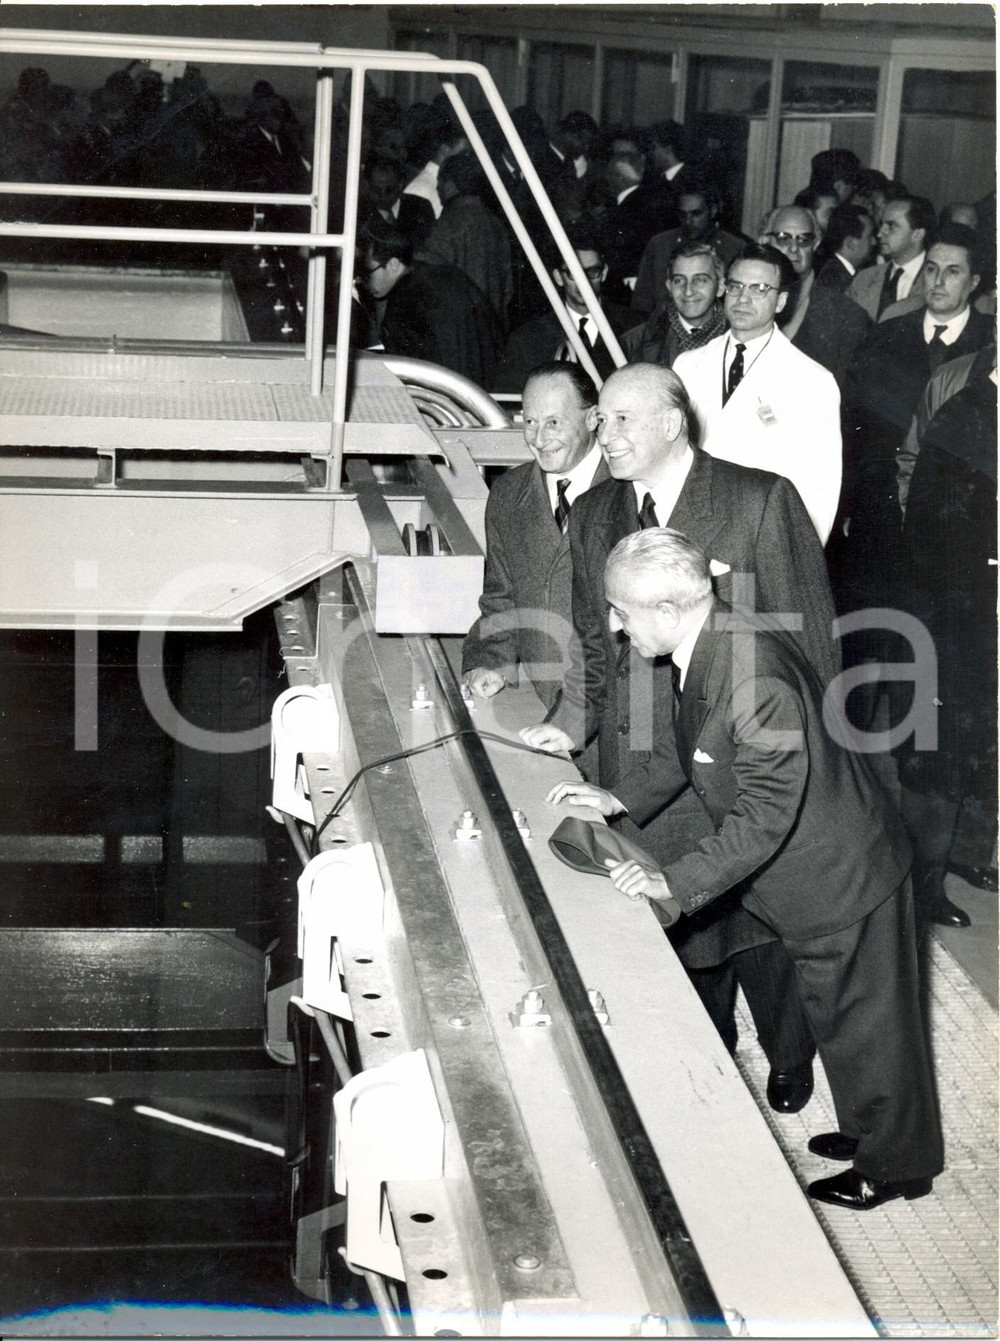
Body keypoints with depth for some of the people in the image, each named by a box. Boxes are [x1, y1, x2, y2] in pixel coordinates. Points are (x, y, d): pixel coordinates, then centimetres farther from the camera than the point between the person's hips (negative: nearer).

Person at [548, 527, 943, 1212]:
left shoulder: (754, 674, -35)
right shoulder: (704, 653, -4)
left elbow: (766, 811, -31)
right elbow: (686, 752, 14)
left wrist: (677, 883, -29)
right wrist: (621, 799, 6)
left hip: (844, 877, -9)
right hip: (809, 876, 9)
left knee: (864, 1025, 10)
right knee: (838, 1018, 25)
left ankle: (896, 1166, 31)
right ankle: (868, 1129, 45)